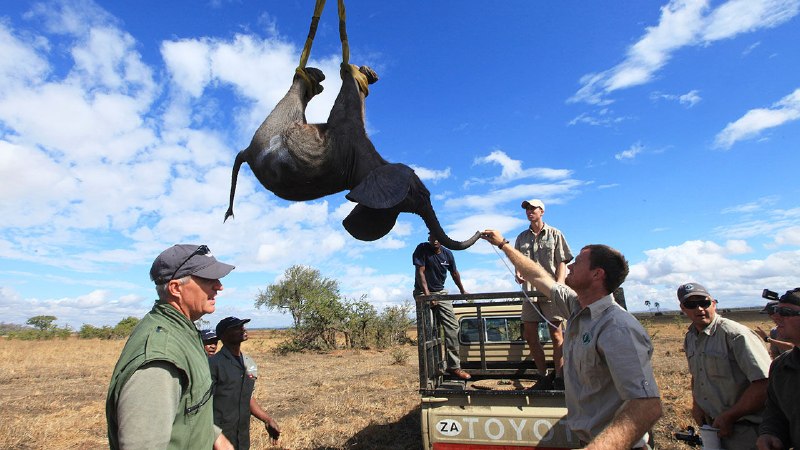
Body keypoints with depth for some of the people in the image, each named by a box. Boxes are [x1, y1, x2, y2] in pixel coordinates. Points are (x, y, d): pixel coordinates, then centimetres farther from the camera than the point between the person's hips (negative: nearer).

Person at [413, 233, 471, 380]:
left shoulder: (447, 253, 2)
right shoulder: (422, 249, -11)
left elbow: (454, 273, 16)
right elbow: (420, 272, -17)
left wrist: (462, 291, 25)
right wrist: (427, 293, -27)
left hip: (440, 292, 4)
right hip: (423, 293, -4)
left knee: (452, 327, -6)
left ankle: (454, 366, -2)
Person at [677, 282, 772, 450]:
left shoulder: (735, 334, -20)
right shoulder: (689, 338, 6)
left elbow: (765, 383, -25)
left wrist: (729, 417, -21)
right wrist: (696, 405, 3)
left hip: (743, 429, -7)